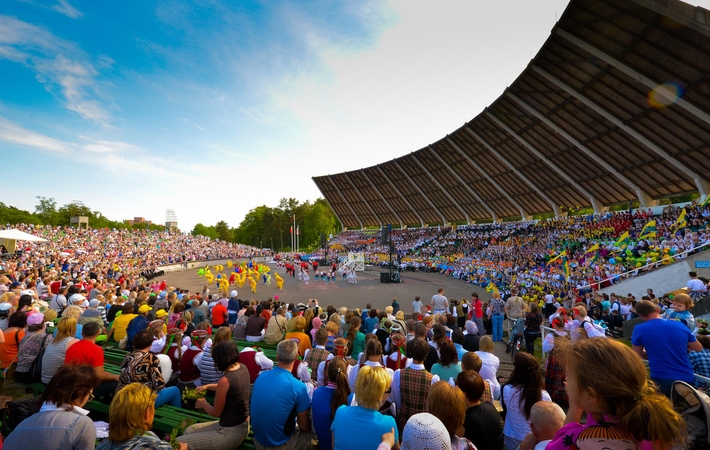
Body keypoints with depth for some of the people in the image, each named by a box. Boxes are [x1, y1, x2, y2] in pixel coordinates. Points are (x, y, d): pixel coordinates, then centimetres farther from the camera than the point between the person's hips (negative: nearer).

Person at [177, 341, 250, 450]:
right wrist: (207, 386, 17)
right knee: (190, 430, 22)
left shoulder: (225, 380, -27)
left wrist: (204, 404, 8)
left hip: (231, 432, -9)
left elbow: (216, 413, -11)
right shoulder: (243, 368, -4)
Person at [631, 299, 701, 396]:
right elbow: (699, 348, 16)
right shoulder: (680, 325, -1)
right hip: (687, 379, 4)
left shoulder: (639, 329, -12)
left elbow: (638, 354, 2)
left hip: (661, 381, -4)